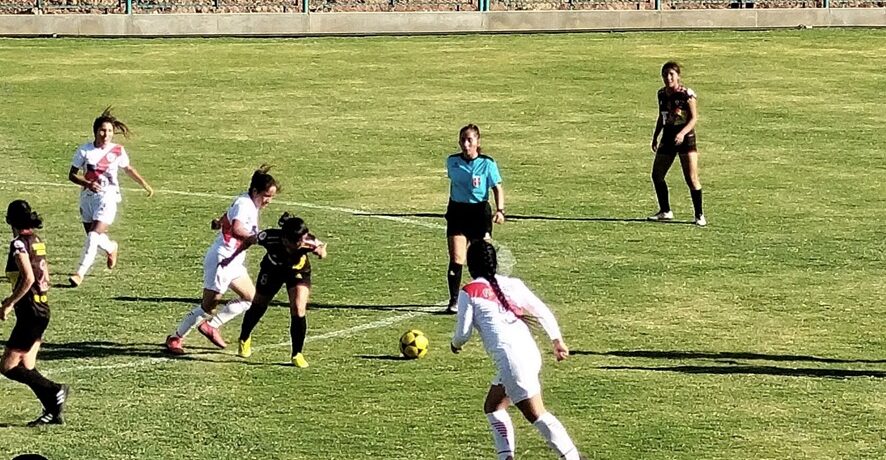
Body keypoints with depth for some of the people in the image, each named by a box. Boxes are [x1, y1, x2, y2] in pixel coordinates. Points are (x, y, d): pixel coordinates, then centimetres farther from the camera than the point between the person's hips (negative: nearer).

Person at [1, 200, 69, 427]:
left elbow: (28, 278, -25)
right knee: (27, 368, 12)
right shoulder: (37, 241, 11)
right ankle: (53, 411, 8)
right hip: (42, 309, 9)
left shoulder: (19, 243, -14)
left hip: (30, 312, -9)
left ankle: (55, 391, -9)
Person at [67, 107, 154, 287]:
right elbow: (72, 175, -2)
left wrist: (145, 184, 22)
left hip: (108, 197, -2)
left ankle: (80, 273, -15)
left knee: (94, 235, -17)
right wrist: (88, 183, -19)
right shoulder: (84, 150, -5)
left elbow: (128, 169, 16)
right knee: (92, 236, 13)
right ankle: (111, 247, 47)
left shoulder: (117, 151, -3)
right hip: (88, 196, 2)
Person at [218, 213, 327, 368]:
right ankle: (244, 340, 47)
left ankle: (297, 354, 2)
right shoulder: (271, 237, -39)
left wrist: (320, 249, -51)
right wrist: (232, 257, -6)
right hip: (272, 270, 1)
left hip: (298, 272, -1)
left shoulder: (307, 242, -40)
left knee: (299, 312, -17)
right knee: (259, 306, 17)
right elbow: (249, 241, -18)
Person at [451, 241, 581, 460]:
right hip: (531, 354, 7)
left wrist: (456, 344, 25)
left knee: (536, 414, -7)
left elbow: (463, 332, 3)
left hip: (510, 357, -7)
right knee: (493, 407, 21)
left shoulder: (469, 292, 2)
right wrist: (557, 340, 23)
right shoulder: (513, 284, 17)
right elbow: (543, 312, 15)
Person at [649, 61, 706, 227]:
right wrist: (655, 137, 14)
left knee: (691, 179, -10)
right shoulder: (662, 94, 6)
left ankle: (699, 216, -1)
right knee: (657, 175, 8)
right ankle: (665, 211, 24)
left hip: (685, 138, -7)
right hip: (667, 138, 7)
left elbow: (694, 118, -13)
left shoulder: (687, 94, -12)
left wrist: (683, 133, -26)